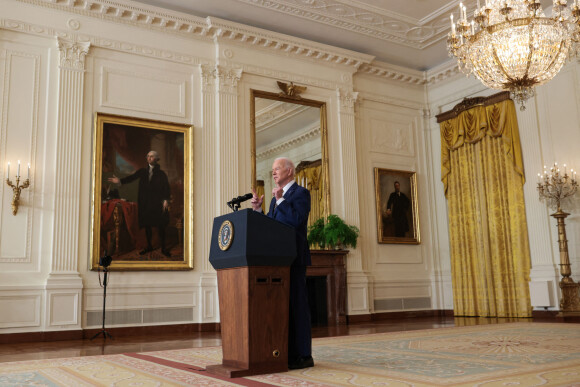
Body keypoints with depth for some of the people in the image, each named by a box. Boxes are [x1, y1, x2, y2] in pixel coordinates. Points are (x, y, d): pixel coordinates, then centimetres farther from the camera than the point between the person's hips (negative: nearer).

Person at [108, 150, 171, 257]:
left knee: (160, 226, -3)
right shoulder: (143, 171, 11)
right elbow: (132, 177, -1)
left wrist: (166, 200, -14)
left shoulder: (161, 173, 3)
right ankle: (149, 246, 20)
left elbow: (167, 188, -2)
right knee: (147, 225, 8)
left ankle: (163, 248, 6)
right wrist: (120, 181, -17)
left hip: (157, 203, -3)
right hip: (145, 203, 3)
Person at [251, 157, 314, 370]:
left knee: (297, 304, -6)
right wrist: (257, 208, 4)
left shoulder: (301, 193, -4)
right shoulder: (277, 198, 20)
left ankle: (303, 355, 0)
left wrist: (280, 200, -17)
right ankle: (290, 354, 16)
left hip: (293, 258, -8)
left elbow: (296, 221, -18)